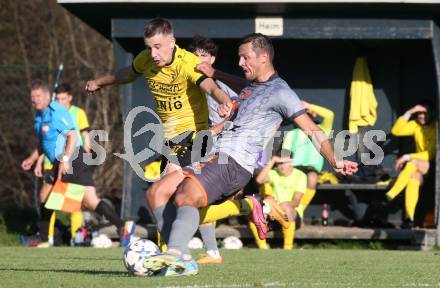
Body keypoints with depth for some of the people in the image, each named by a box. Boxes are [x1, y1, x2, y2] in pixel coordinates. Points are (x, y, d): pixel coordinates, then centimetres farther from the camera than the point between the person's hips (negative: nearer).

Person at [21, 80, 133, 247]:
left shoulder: (56, 112, -15)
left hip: (74, 160, -10)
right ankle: (44, 241, 23)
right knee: (44, 198, 12)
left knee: (90, 201, -17)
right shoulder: (40, 115, 16)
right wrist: (32, 159, 28)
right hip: (59, 163, 10)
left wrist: (65, 160, -30)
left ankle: (122, 229, -18)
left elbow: (72, 136, -23)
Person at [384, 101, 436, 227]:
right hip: (419, 167, 4)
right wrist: (409, 113, -12)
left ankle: (390, 196, -37)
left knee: (412, 163, -34)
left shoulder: (436, 128, -12)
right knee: (415, 177, -31)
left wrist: (407, 157, -24)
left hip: (433, 165, -4)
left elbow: (432, 154, -19)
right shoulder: (416, 125, 7)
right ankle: (409, 218, -46)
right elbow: (396, 131, -3)